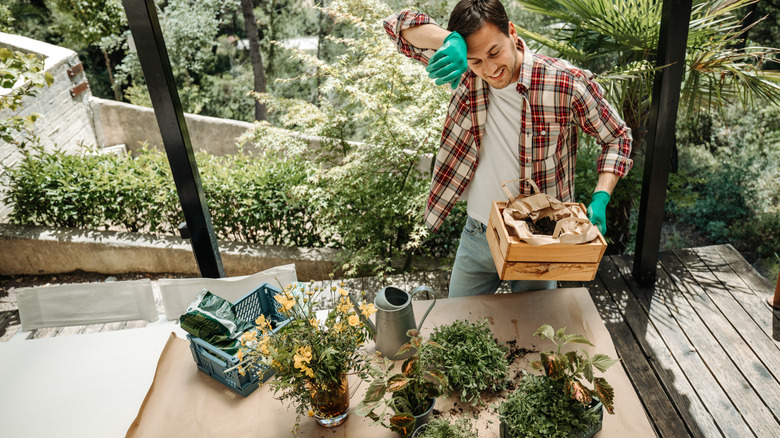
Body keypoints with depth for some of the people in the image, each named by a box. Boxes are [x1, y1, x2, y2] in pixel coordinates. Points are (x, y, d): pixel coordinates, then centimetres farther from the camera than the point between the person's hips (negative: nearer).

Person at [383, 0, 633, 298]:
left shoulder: (568, 83, -18)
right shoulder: (464, 74, -11)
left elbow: (616, 136, -3)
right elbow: (398, 26, -11)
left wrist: (600, 198, -18)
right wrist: (449, 39, -31)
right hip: (476, 236, 3)